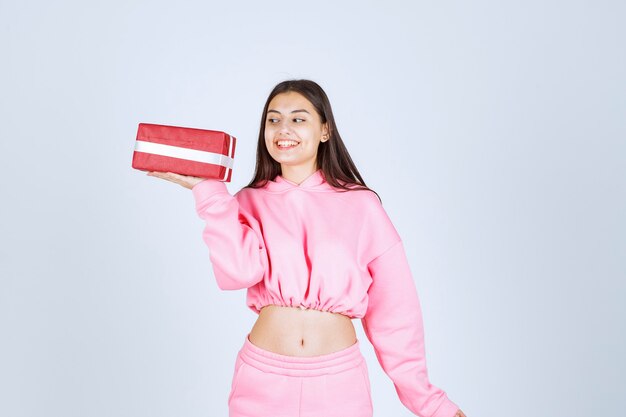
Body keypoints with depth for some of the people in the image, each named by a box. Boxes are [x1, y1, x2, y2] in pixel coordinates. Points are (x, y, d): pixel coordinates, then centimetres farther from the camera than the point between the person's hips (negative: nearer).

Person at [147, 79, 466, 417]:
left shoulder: (361, 205, -3)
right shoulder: (250, 203, 2)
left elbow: (393, 308, -2)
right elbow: (239, 271, -17)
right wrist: (207, 190, -15)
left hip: (339, 381, -1)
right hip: (262, 379, 1)